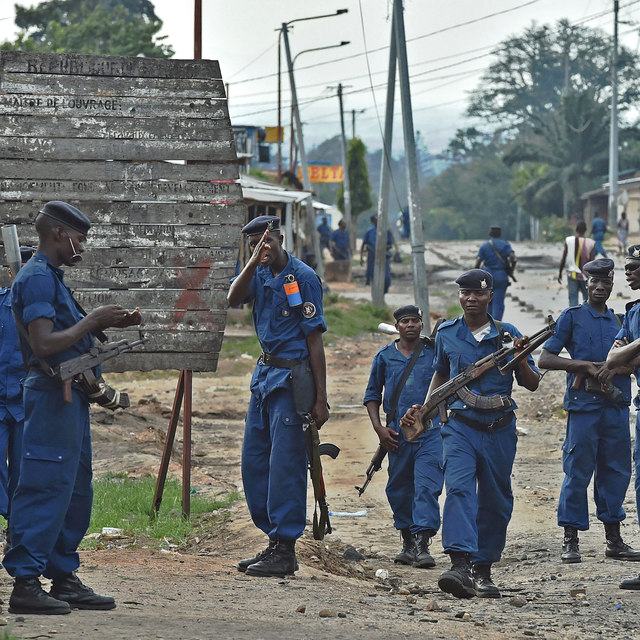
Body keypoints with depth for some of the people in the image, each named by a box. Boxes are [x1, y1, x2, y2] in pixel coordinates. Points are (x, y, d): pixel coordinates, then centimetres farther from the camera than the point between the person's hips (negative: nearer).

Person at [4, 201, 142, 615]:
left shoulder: (52, 277, 18)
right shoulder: (37, 278, -13)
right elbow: (44, 344, -21)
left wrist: (109, 324, 12)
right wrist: (93, 321, -14)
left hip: (70, 398, 11)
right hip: (52, 395, -11)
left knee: (76, 491, 13)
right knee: (46, 488, -11)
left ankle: (64, 577, 18)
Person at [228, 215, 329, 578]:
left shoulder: (303, 277, -9)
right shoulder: (260, 274, 11)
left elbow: (315, 339, -11)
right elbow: (234, 299, -8)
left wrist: (320, 398, -14)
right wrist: (254, 261, -22)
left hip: (291, 377, -8)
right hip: (265, 373, 8)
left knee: (285, 463, -8)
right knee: (254, 461, 11)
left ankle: (285, 549, -4)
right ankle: (273, 539, 19)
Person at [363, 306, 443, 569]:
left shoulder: (434, 354, 6)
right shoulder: (384, 357, 9)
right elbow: (372, 394, 14)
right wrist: (378, 427, 5)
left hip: (430, 432, -2)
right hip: (397, 435, 2)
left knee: (427, 487, -13)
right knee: (399, 489, 9)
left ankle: (422, 544, -18)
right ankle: (408, 543, 23)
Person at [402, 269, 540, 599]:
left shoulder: (507, 334, 3)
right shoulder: (446, 334, 8)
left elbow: (532, 385, 6)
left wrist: (521, 360, -13)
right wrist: (423, 409, 13)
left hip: (499, 430, 1)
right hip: (460, 426, -1)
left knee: (495, 502, 7)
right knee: (458, 489, -21)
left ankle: (482, 570, 22)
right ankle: (460, 564, -35)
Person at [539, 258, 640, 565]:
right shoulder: (572, 317, 4)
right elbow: (545, 359, -2)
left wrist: (612, 368, -11)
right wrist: (586, 365, -11)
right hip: (583, 405, -4)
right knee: (578, 471, -4)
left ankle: (613, 539, 15)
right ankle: (570, 540, 1)